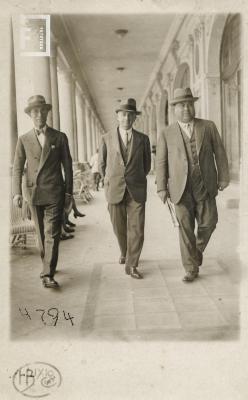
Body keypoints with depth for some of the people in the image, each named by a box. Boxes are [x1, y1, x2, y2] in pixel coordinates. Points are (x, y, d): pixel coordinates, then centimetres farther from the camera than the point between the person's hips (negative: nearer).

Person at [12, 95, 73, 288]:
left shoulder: (60, 137, 5)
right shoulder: (24, 140, 7)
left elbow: (68, 166, 6)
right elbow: (17, 168, 5)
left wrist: (69, 193, 3)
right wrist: (17, 193, -8)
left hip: (54, 194, -2)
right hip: (33, 194, 2)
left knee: (52, 235, -8)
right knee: (41, 234, 13)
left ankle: (48, 275, -6)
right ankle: (47, 265, 31)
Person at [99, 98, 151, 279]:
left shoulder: (143, 139, 4)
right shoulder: (107, 139, 3)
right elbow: (102, 164, 14)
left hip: (136, 191, 0)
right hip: (115, 191, 1)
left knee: (136, 229, -5)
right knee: (119, 228, 11)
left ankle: (131, 265, 6)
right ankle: (125, 253, 38)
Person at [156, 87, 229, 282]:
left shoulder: (208, 127, 4)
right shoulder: (167, 133, 3)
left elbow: (219, 153, 5)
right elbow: (161, 162, 2)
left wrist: (224, 178, 0)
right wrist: (162, 188, -3)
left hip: (205, 186, 1)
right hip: (181, 188, -1)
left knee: (208, 222, 3)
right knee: (185, 227, -1)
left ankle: (198, 248, 35)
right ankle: (191, 269, 10)